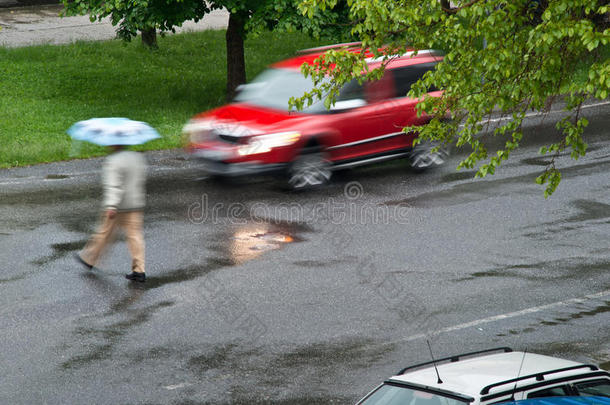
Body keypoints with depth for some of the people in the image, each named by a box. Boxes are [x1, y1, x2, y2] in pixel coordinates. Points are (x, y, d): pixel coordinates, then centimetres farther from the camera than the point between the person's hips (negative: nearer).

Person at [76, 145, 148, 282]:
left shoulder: (112, 161, -16)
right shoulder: (138, 157, 6)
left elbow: (113, 186, -25)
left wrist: (111, 206, -30)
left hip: (117, 207, -6)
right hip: (136, 205, 6)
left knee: (104, 233, 10)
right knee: (134, 235, 4)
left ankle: (88, 259, 28)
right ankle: (139, 270, -2)